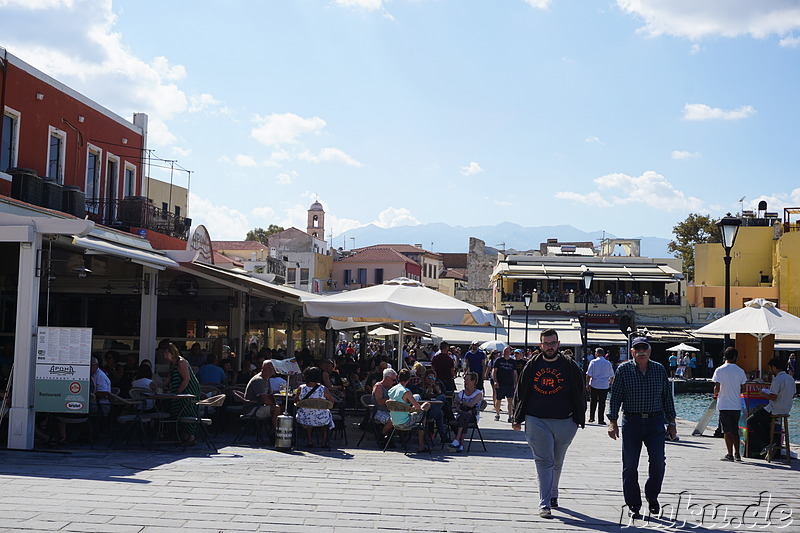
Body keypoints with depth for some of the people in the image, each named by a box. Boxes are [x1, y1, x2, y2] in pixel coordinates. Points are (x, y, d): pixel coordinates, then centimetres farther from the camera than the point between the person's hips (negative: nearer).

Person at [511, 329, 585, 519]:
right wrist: (517, 419, 9)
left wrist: (579, 419, 3)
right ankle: (545, 504, -8)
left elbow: (579, 395, 7)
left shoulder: (570, 366, 3)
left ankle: (553, 495, 36)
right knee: (544, 462, -6)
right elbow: (520, 393, 11)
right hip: (536, 421, -1)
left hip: (563, 422, 1)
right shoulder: (531, 366, 6)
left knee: (557, 463, 15)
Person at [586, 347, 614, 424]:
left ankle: (591, 418, 14)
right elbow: (612, 376, 12)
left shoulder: (593, 362, -3)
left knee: (593, 402, 11)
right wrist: (610, 383, 31)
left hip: (594, 385, -1)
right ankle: (601, 419, 3)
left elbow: (588, 375, -6)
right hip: (604, 386, 1)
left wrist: (587, 384, 0)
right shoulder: (608, 363, 3)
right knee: (602, 403, 4)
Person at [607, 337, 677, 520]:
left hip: (655, 422, 2)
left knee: (658, 462, -6)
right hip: (631, 422, -1)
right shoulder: (623, 369, 1)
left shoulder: (659, 369, 8)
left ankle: (652, 497, 19)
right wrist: (612, 422, -7)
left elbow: (667, 397, 13)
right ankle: (633, 505, 11)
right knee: (630, 465, 0)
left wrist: (671, 422, 12)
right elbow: (615, 396, 0)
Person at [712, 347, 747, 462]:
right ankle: (737, 454, 17)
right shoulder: (740, 371, 1)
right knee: (735, 430, 14)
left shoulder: (720, 370, -8)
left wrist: (715, 394, 9)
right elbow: (743, 389, 4)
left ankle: (730, 455, 2)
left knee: (727, 431, 1)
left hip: (724, 405, -3)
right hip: (737, 405, 3)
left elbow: (717, 388, -12)